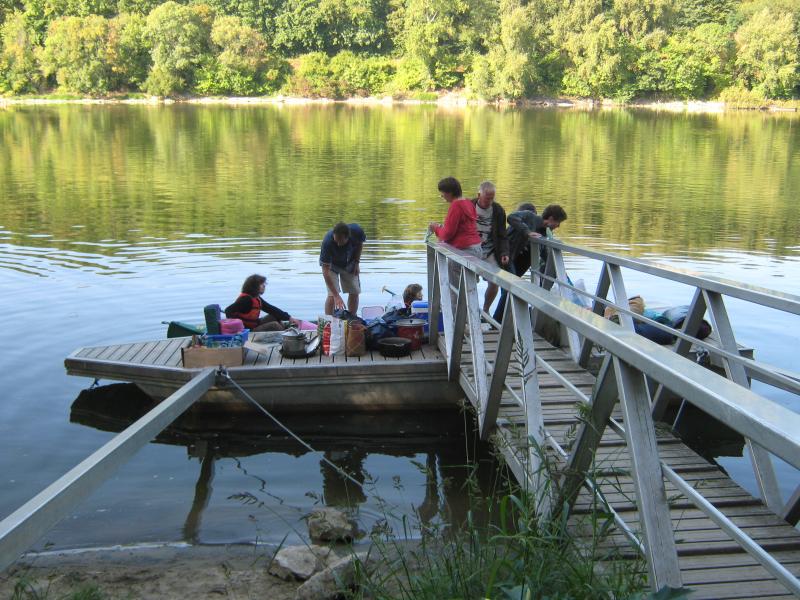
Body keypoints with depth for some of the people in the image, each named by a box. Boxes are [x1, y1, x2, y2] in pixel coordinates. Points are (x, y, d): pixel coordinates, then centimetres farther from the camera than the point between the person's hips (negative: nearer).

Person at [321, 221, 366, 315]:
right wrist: (337, 296, -41)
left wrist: (357, 263, -7)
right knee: (332, 295, -18)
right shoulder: (327, 242, -40)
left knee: (354, 293, 1)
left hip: (349, 263, 3)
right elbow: (325, 271, -38)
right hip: (331, 264, -3)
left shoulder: (356, 231, -32)